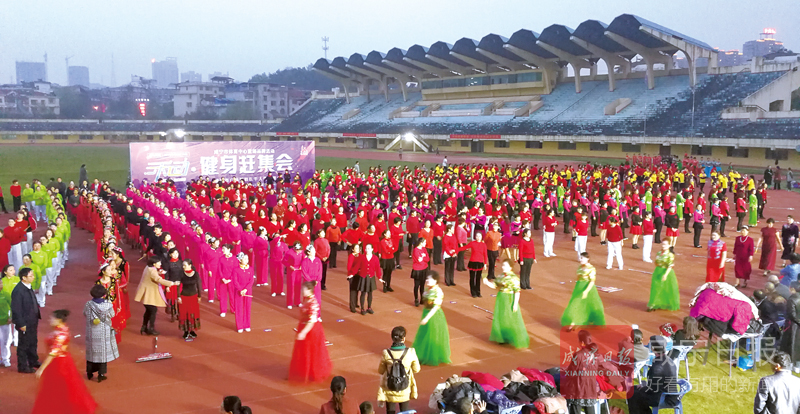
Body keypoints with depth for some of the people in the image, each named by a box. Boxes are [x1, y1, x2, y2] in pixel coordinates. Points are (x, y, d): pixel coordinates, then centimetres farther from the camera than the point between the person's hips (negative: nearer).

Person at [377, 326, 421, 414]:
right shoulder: (411, 352, -18)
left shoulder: (386, 354, -18)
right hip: (405, 391, 1)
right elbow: (416, 370, -4)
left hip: (390, 391, 0)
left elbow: (380, 371, -4)